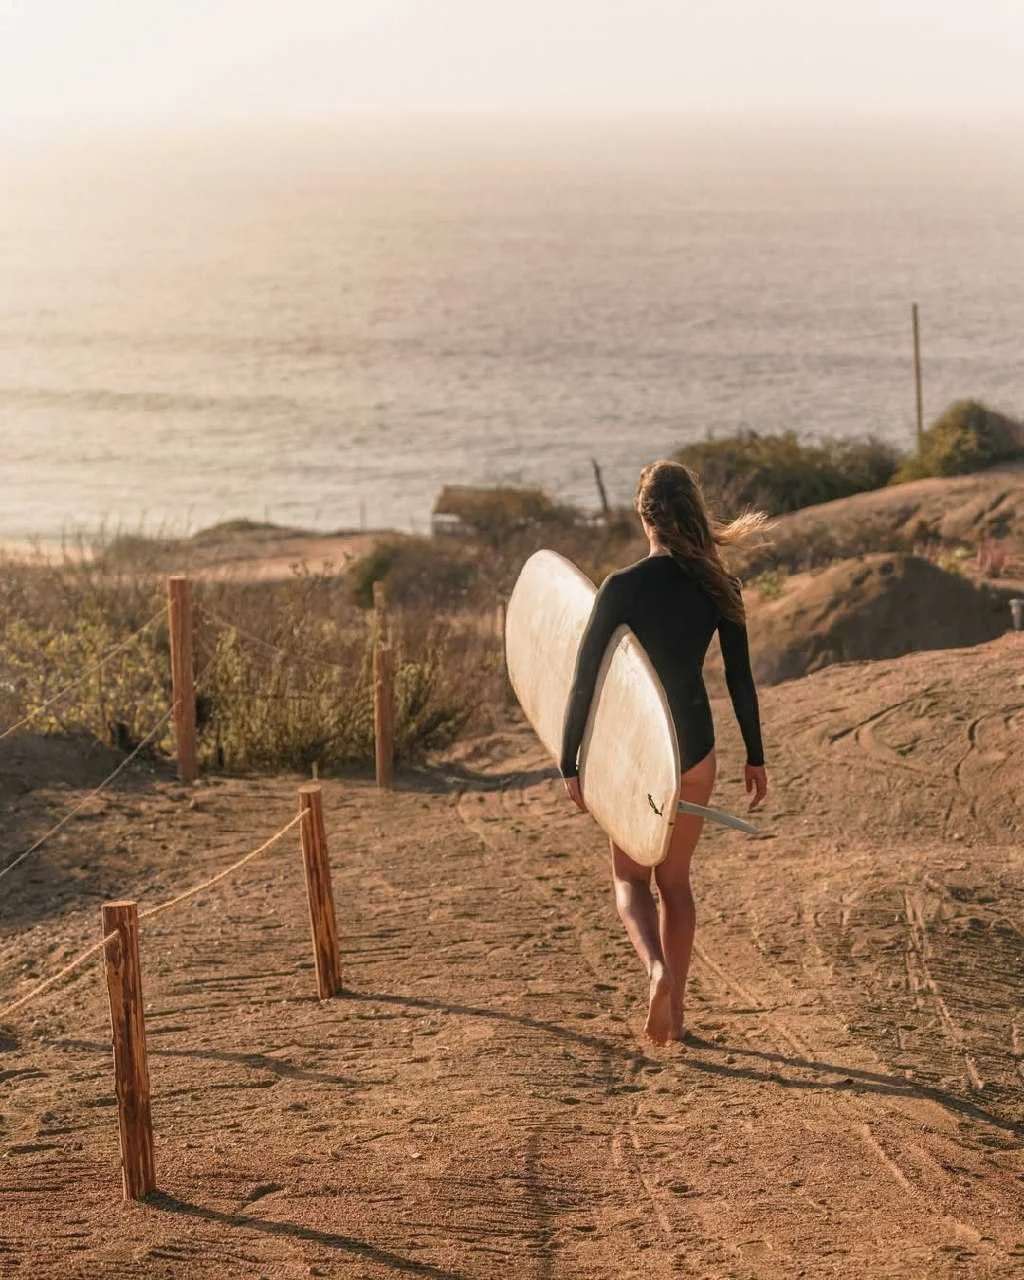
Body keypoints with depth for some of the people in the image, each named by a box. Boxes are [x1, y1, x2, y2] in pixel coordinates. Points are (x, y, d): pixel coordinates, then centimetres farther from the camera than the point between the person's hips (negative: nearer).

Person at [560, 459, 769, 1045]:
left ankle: (658, 969, -15)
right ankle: (675, 1013, 19)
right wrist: (756, 757, 12)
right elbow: (741, 678, 1)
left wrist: (570, 762, -4)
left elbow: (586, 679, -12)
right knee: (675, 879, 18)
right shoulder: (720, 586, -5)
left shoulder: (622, 588, -14)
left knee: (631, 877, 14)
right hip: (694, 744, 3)